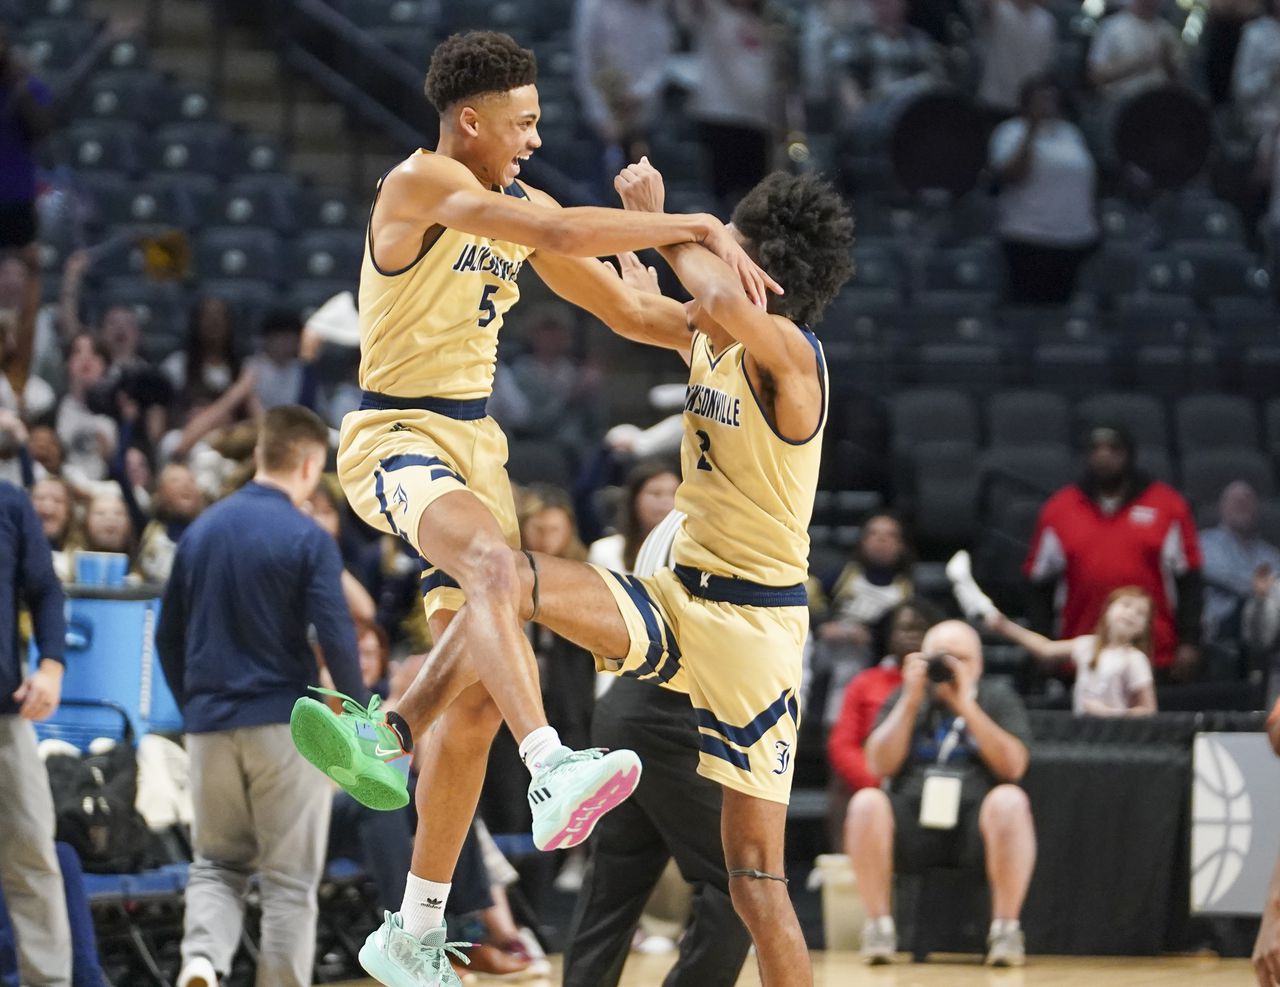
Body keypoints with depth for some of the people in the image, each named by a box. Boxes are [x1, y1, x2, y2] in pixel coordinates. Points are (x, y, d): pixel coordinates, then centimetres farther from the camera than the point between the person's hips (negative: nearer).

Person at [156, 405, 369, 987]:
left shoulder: (201, 530, 7)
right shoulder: (307, 539, -9)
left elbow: (168, 637, 12)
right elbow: (336, 638, -15)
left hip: (210, 725, 4)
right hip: (286, 722, -4)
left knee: (216, 864, 13)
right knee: (289, 878, 5)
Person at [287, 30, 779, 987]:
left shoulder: (520, 205, 11)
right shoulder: (421, 183, -14)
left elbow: (627, 309, 19)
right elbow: (557, 234, -29)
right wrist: (698, 228, -26)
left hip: (475, 440, 9)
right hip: (395, 437, -9)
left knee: (479, 698, 6)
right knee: (492, 557, -39)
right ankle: (552, 772, -59)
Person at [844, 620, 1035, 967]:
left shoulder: (999, 699, 14)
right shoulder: (903, 700, 17)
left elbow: (1013, 766, -4)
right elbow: (880, 765, 3)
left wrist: (965, 706, -10)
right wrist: (911, 702, -4)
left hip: (975, 825, -1)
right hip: (911, 822, 1)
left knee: (1010, 801, -33)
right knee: (866, 804, -30)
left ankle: (1006, 927, -28)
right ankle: (878, 923, -22)